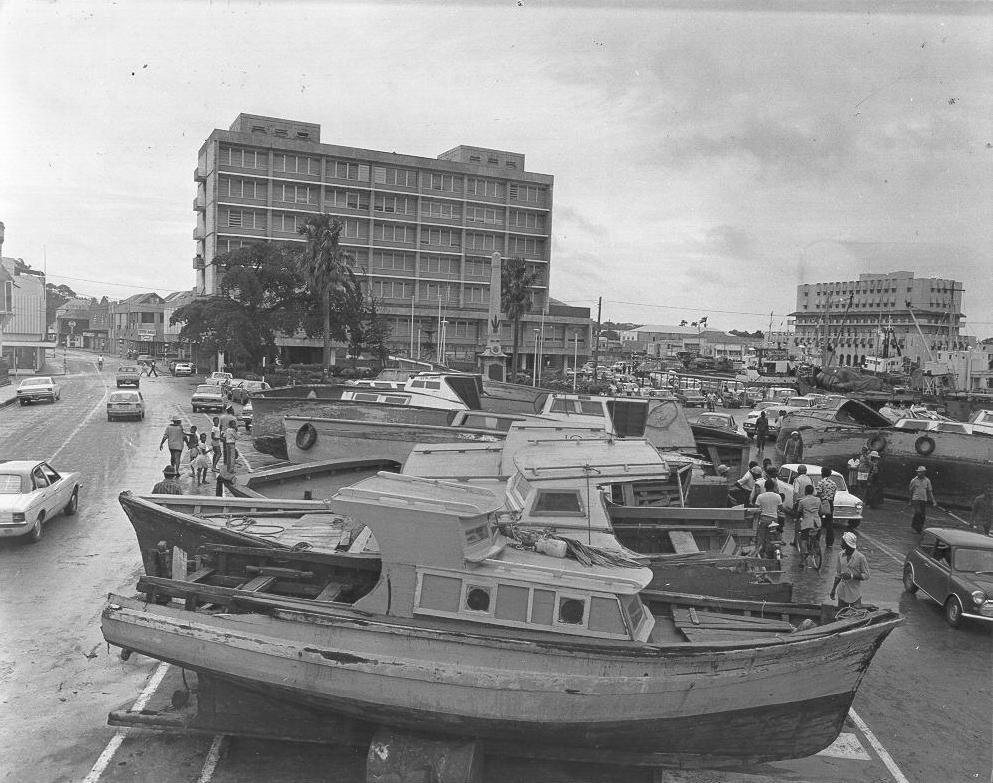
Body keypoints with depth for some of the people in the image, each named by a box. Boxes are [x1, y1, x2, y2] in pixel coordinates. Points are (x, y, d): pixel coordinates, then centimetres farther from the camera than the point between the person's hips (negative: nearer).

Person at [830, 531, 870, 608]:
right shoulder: (840, 555, 2)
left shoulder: (860, 557, -13)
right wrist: (833, 589, 11)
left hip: (855, 594, -4)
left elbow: (866, 576, -8)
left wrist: (852, 576, -21)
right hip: (842, 593, 4)